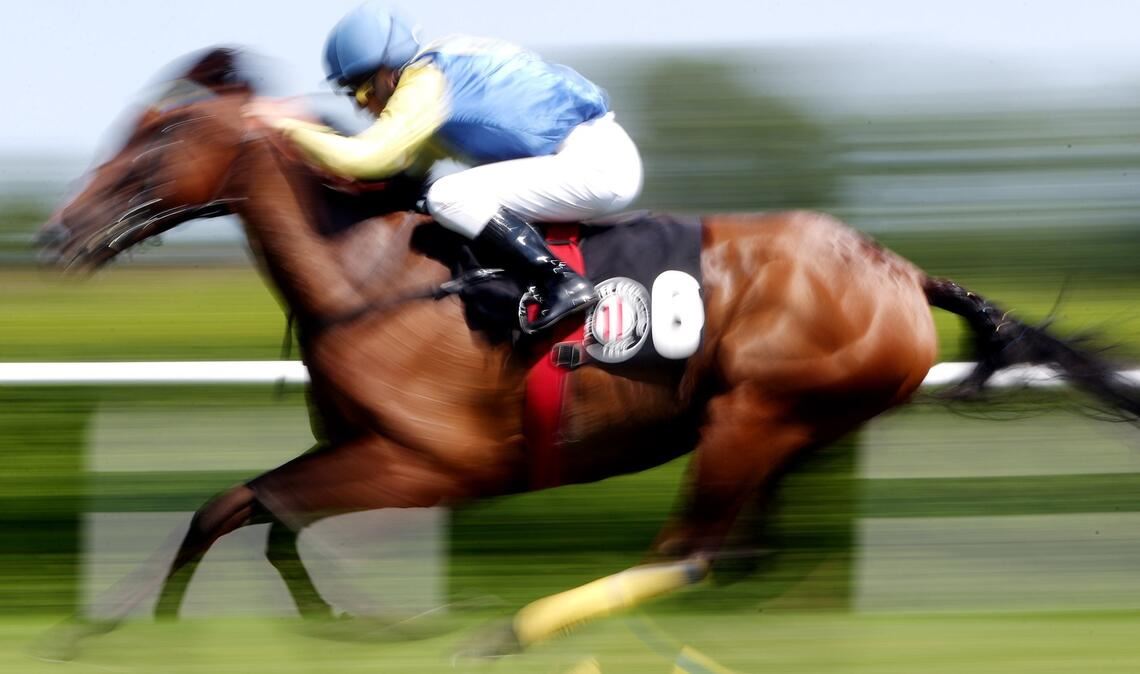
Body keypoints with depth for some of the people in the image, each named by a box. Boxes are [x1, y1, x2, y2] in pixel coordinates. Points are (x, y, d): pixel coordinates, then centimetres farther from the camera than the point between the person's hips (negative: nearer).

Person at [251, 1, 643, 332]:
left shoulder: (426, 84, -13)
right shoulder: (441, 69, 16)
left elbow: (367, 158, -20)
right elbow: (411, 164, 23)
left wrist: (294, 131, -6)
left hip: (594, 164, -10)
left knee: (452, 197, -20)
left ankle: (562, 284, -23)